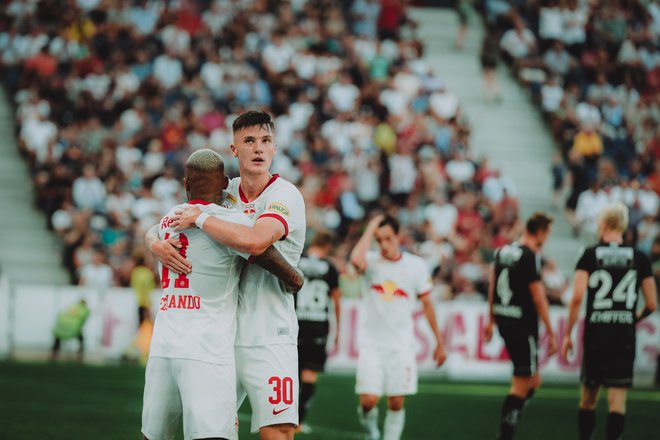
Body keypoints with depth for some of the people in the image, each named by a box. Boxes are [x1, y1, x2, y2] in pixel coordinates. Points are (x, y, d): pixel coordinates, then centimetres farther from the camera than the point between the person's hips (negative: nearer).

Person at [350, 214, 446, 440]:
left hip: (401, 345, 1)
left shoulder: (416, 266, 0)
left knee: (397, 403, 1)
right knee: (368, 401, -9)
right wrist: (371, 228, -19)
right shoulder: (372, 262, -4)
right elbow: (356, 260, -30)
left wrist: (439, 342, 10)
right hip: (371, 343, -1)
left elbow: (427, 304, 9)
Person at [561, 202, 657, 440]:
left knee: (589, 395, 16)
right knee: (617, 398, -2)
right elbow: (651, 304, 4)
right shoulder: (639, 258, 3)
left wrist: (568, 333, -2)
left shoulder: (590, 255, -2)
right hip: (625, 335, 0)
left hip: (595, 333, 0)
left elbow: (577, 298, -10)